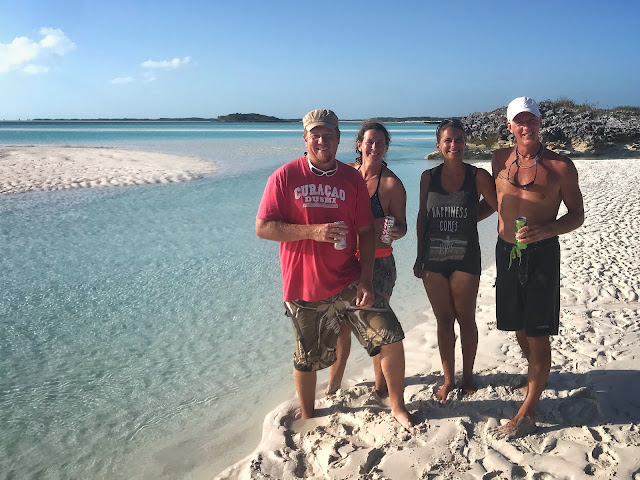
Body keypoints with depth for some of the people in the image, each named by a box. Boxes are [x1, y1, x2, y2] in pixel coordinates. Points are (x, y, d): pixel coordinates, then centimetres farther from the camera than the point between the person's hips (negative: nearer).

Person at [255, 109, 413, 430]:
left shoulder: (352, 178, 3)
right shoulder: (285, 176, -5)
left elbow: (366, 232, 3)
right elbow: (263, 227, -9)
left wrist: (366, 280, -6)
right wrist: (312, 231, -20)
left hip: (349, 283, 2)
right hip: (305, 289, -1)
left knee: (391, 338, -5)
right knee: (307, 360, 13)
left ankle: (398, 407, 19)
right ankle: (307, 418, 39)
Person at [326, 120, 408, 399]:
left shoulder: (391, 183, -8)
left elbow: (401, 225, -5)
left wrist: (396, 232, -26)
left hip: (378, 261, -3)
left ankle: (381, 386, 26)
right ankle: (333, 383, 30)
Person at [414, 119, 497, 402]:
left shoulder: (478, 176, -4)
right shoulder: (428, 177, 3)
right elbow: (422, 217, 9)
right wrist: (419, 256, 9)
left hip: (465, 259, -2)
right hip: (433, 259, 2)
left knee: (465, 319, 9)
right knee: (443, 320, 11)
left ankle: (467, 376, 28)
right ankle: (448, 378, 26)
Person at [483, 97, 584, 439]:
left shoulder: (560, 166, -8)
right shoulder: (500, 159, 3)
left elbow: (577, 215, -3)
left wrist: (545, 229, -19)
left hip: (542, 254, -4)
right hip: (507, 252, 4)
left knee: (537, 334, -1)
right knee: (519, 327, 16)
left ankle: (527, 413, 7)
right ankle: (537, 377, 43)